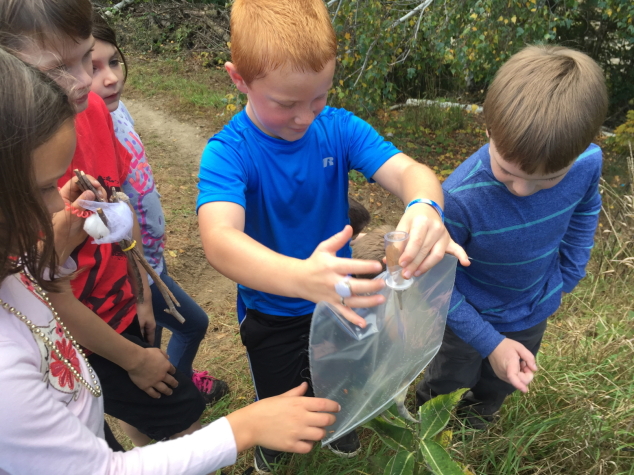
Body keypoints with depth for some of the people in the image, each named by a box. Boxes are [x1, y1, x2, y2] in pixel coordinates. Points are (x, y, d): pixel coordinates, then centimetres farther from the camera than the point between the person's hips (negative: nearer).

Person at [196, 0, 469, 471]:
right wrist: (302, 277, -65)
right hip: (271, 311, -3)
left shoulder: (340, 128, -18)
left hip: (340, 296, 3)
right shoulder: (228, 153, -29)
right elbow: (220, 240, -45)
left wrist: (425, 207, -55)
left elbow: (408, 170, -29)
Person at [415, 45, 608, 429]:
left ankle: (477, 421, 63)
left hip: (535, 311, 4)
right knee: (449, 384, 25)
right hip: (470, 315, -4)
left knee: (498, 387, 31)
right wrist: (491, 342, -24)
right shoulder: (460, 198, -40)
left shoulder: (588, 163, -26)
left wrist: (567, 277, -1)